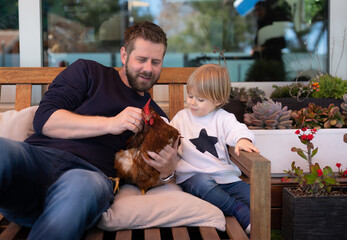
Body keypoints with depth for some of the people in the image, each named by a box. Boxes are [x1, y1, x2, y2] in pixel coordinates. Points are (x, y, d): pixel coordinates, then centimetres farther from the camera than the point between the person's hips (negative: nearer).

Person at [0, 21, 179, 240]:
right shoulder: (88, 71, 20)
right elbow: (45, 119, 6)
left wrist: (167, 169, -2)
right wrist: (109, 124, -5)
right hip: (38, 155, 0)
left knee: (82, 187, -41)